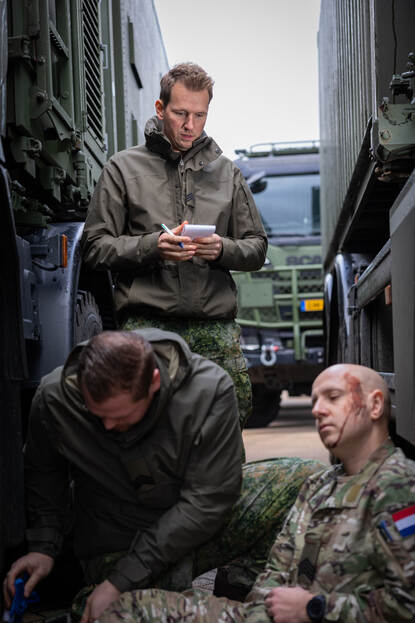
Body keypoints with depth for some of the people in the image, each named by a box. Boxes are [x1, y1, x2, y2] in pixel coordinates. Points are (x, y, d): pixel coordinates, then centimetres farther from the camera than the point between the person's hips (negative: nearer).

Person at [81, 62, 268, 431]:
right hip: (148, 321, -2)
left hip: (216, 323, 3)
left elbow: (257, 248, 17)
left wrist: (222, 249, -5)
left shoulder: (227, 172, 18)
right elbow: (96, 246, 4)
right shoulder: (124, 168, 9)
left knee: (236, 408, -4)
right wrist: (151, 246, -12)